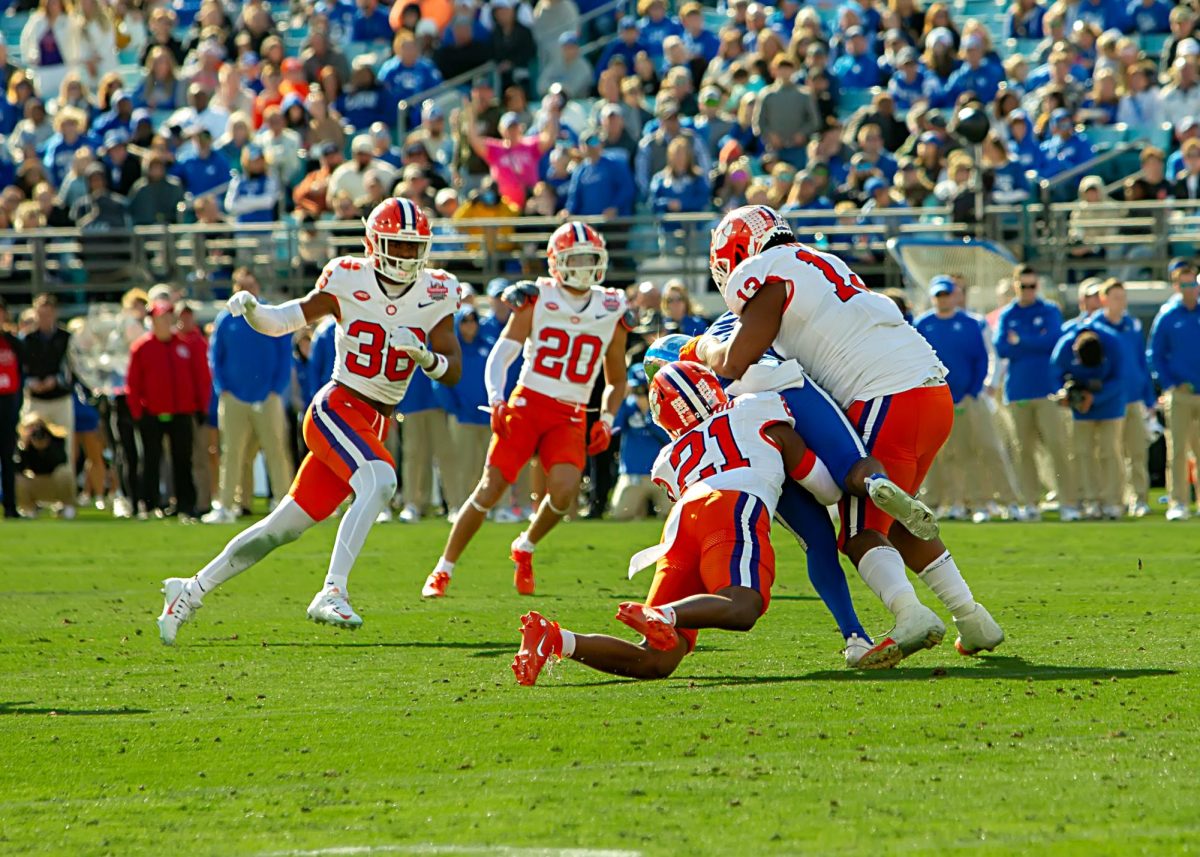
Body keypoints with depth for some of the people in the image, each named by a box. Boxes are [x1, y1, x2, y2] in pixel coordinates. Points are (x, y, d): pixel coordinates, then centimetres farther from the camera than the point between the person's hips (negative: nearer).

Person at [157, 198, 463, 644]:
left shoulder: (435, 293, 1)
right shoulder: (347, 281, -7)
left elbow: (452, 370, -1)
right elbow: (281, 321, 2)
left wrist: (425, 355, -23)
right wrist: (250, 308, -19)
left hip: (375, 425, 5)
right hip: (337, 409, -5)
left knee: (284, 526, 7)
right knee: (378, 482, -33)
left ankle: (192, 590, 19)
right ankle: (332, 592, -34)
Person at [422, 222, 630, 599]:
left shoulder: (611, 312, 8)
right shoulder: (536, 301, 0)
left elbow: (616, 380, 20)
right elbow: (500, 354, -7)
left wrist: (606, 421, 4)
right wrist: (496, 400, -23)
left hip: (571, 418, 2)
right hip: (528, 403, -2)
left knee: (564, 491, -21)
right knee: (490, 490, -6)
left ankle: (526, 547, 9)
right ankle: (443, 570, 7)